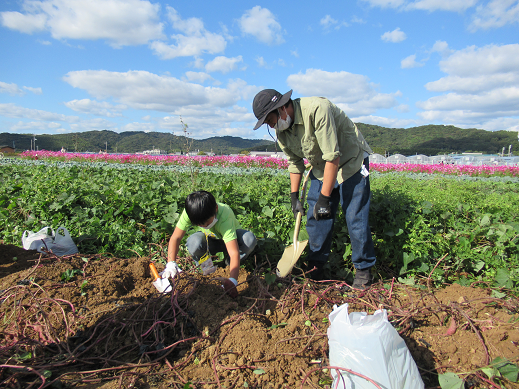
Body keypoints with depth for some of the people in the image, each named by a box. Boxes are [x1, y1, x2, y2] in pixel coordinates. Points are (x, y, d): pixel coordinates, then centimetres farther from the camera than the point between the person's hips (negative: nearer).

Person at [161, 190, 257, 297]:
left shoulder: (224, 218, -40)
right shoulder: (189, 212, -30)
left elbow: (234, 253, -45)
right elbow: (176, 238, -24)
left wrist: (232, 280, -55)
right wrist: (171, 264, -37)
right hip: (210, 239, 2)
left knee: (249, 239, -35)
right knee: (194, 242, -35)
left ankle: (230, 263, -6)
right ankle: (206, 262, -2)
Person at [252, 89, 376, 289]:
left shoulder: (317, 109, -31)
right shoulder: (282, 131, -7)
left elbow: (333, 157, -32)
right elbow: (295, 162, 7)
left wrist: (324, 198, -29)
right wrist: (294, 196, 3)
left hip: (350, 162, -6)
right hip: (320, 169, 7)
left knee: (356, 218, -7)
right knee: (315, 217, 3)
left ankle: (364, 269, 12)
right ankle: (315, 267, 19)